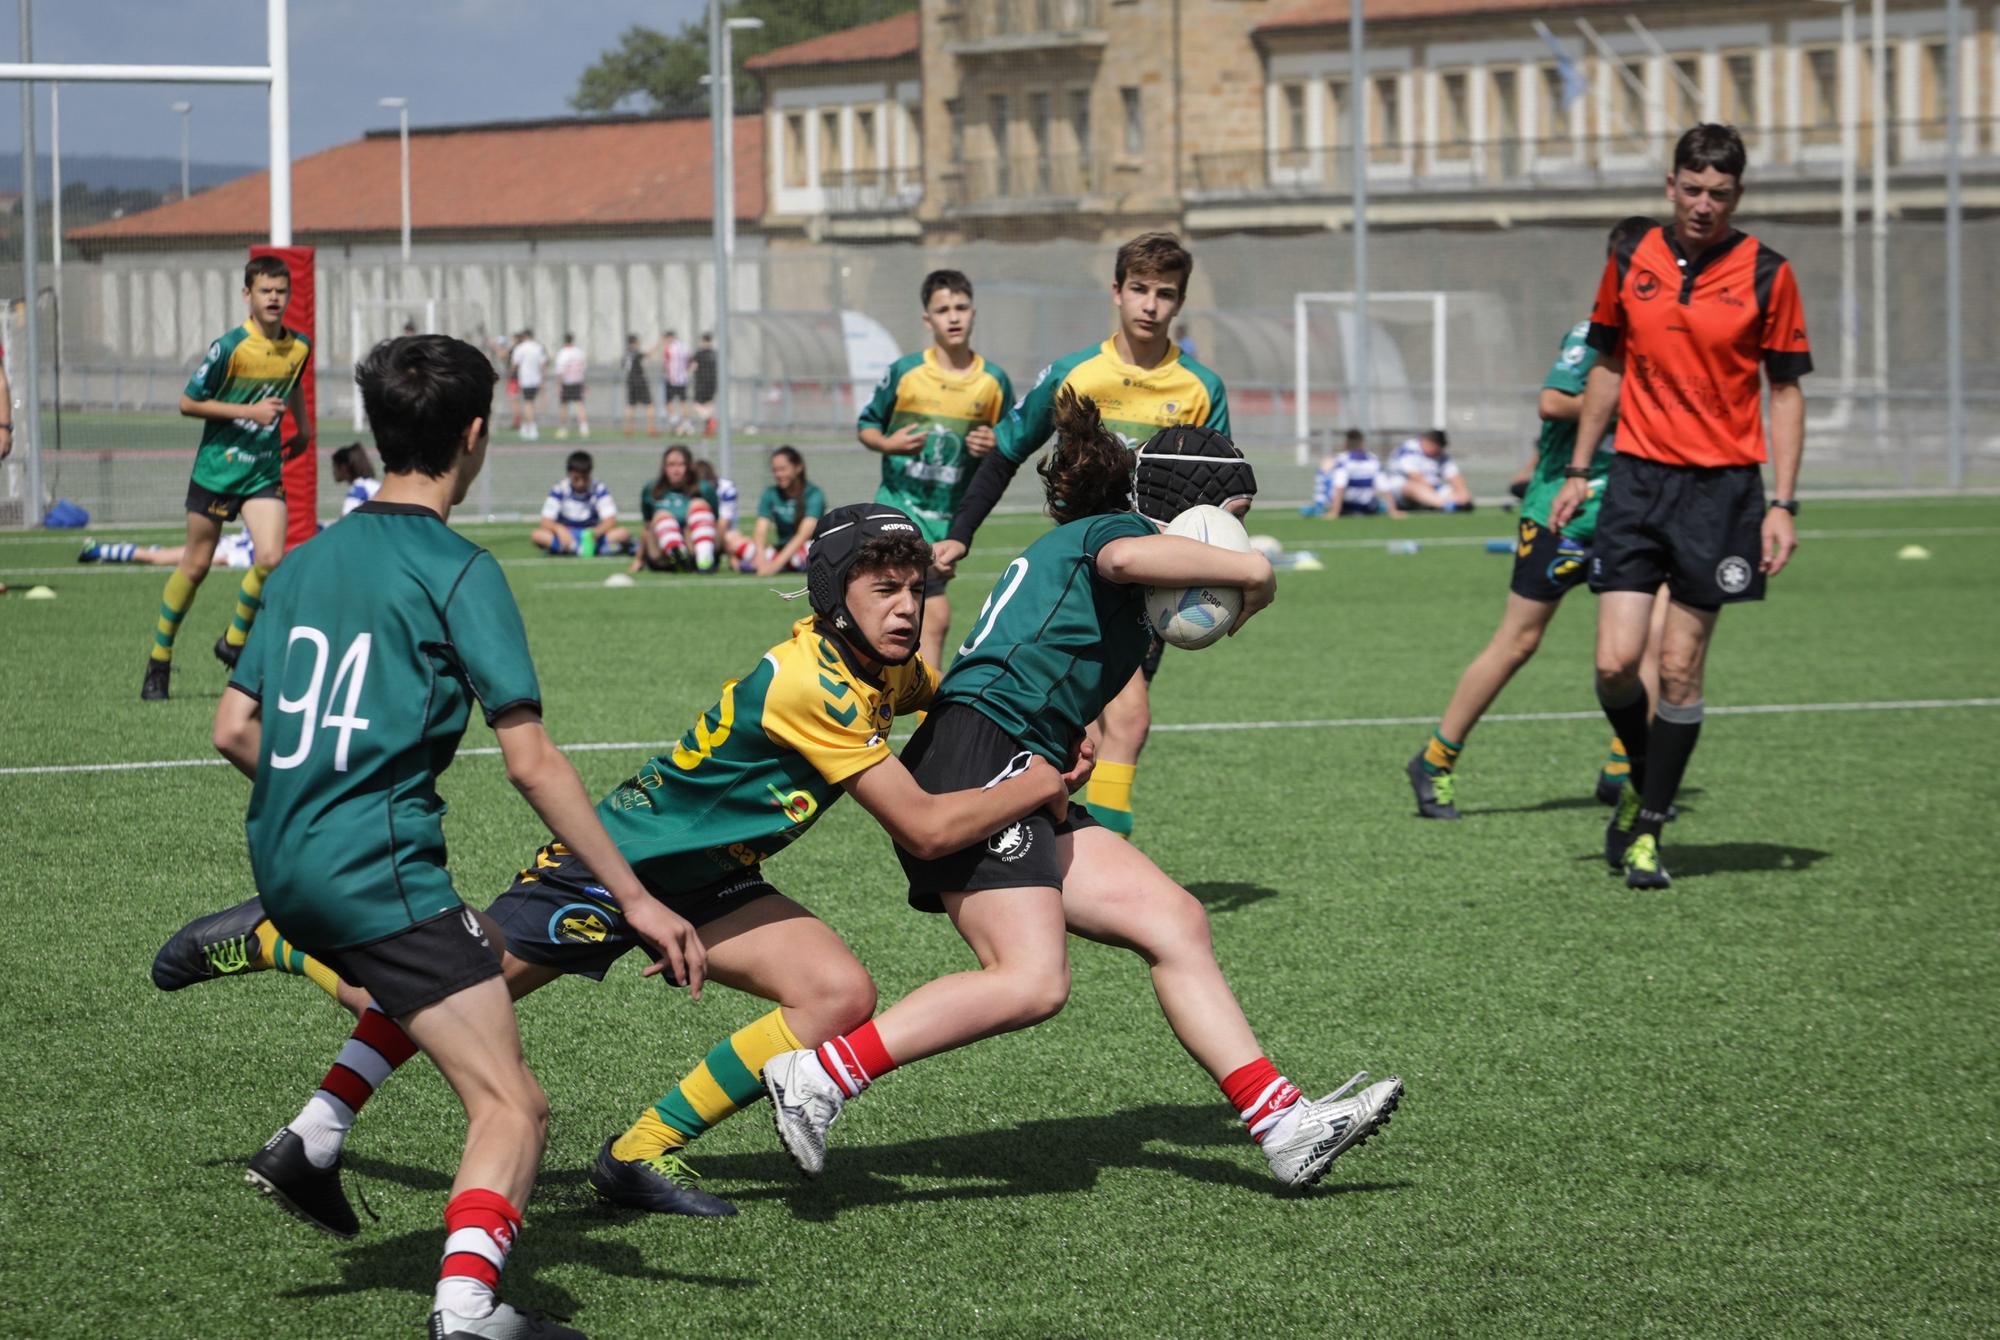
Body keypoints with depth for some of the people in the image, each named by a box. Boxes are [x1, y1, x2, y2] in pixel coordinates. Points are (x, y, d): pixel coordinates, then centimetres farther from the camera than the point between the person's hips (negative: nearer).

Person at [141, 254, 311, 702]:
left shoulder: (299, 347, 1)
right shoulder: (229, 347, -16)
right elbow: (188, 403, -13)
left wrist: (303, 428, 25)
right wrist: (249, 411, -18)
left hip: (265, 471, 4)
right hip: (216, 468, -4)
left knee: (271, 559, -14)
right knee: (195, 567, 4)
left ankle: (235, 640, 10)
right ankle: (159, 660, 20)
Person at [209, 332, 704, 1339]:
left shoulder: (308, 561, 13)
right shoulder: (455, 571, -8)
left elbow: (234, 731, 14)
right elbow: (530, 762, -12)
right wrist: (637, 899, -9)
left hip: (284, 870, 8)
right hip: (379, 872, -8)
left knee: (474, 957, 33)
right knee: (512, 1110, -6)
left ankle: (312, 1140, 21)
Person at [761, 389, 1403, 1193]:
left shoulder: (1067, 546, 29)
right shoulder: (1110, 526, 2)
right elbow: (1123, 556, -26)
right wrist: (1250, 572, -15)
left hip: (1022, 779, 10)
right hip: (978, 756, -10)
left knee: (1171, 921, 3)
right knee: (1031, 982, -21)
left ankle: (1286, 1126, -1)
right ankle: (816, 1078, -19)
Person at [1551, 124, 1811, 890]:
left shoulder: (1766, 275, -2)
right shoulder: (1630, 262, 5)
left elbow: (1785, 391, 2)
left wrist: (1783, 504, -5)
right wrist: (1578, 470, 14)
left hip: (1723, 488, -2)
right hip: (1637, 480, 2)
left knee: (1680, 670, -1)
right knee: (1616, 663, -7)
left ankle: (1647, 829, 11)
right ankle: (1642, 777, 21)